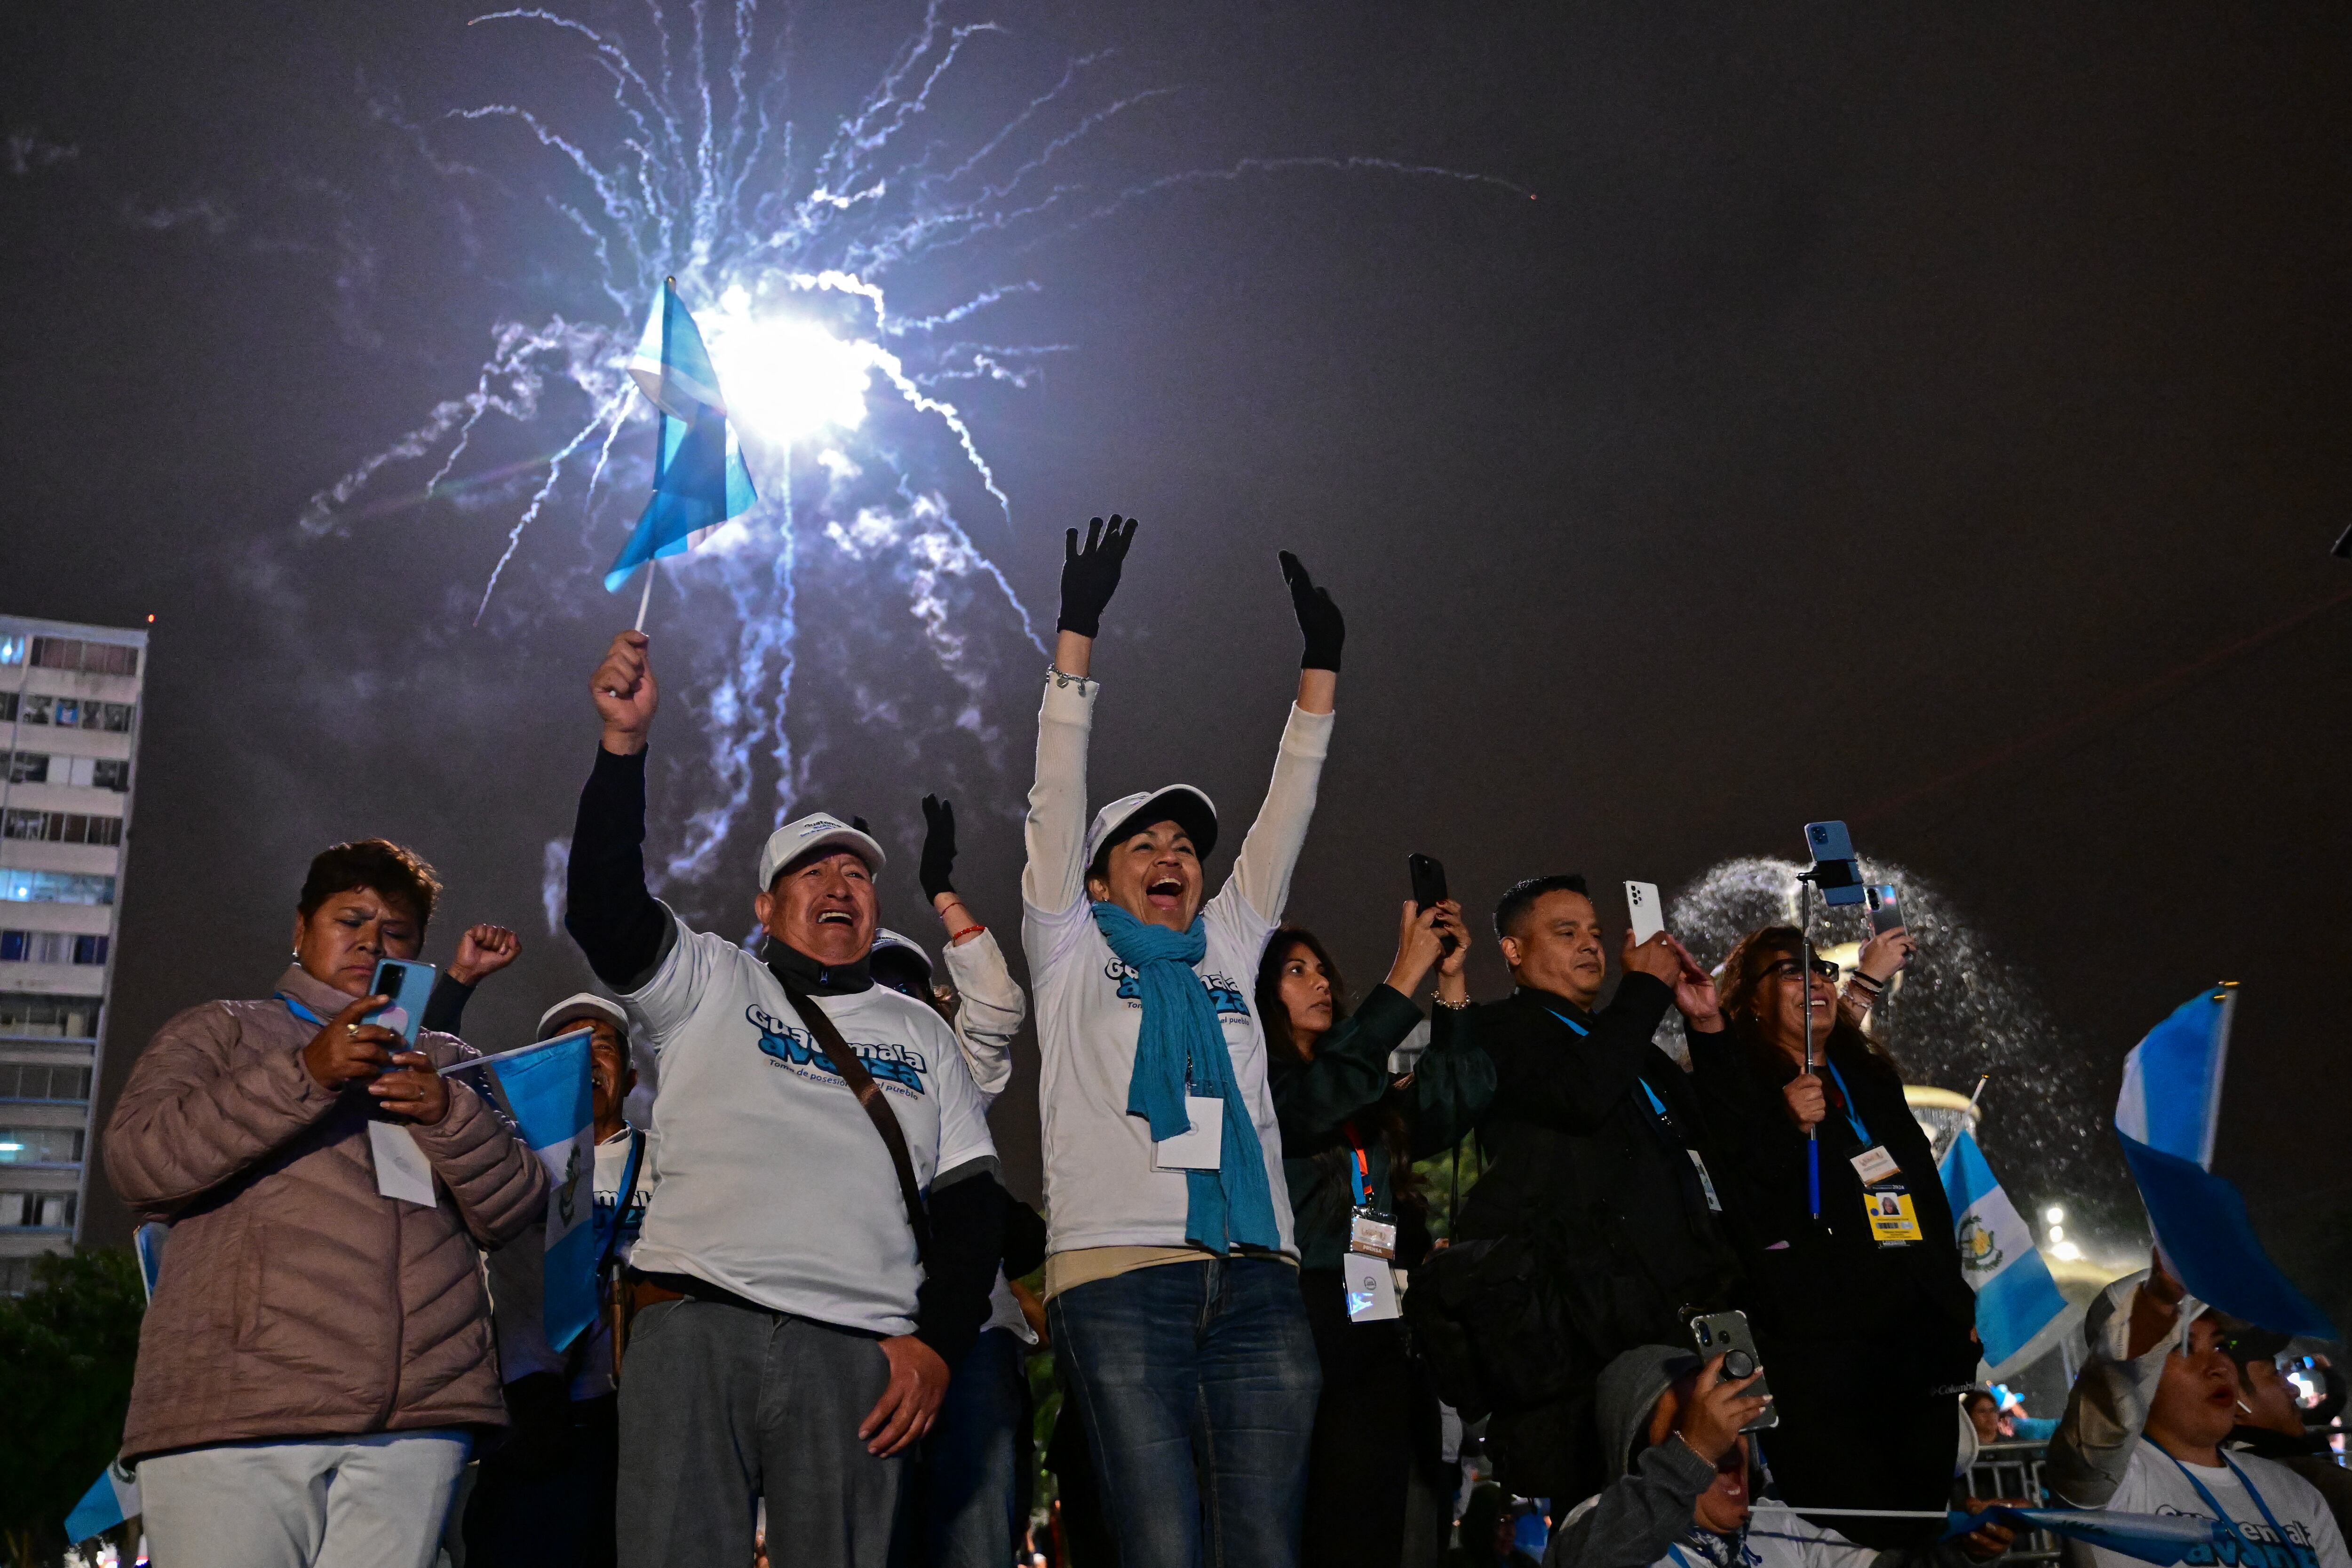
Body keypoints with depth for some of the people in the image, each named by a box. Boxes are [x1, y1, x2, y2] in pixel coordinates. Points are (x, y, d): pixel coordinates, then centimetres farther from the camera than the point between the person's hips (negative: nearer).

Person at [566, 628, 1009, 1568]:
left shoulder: (921, 1032, 21)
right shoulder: (710, 984, 16)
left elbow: (971, 1199, 14)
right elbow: (604, 910, -2)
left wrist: (940, 1342, 1)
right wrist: (624, 742, -12)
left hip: (859, 1350, 2)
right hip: (694, 1323, -1)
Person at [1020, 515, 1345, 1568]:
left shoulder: (1227, 951, 24)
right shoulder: (1072, 955, 15)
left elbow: (1284, 817, 21)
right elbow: (1057, 801, 7)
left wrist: (1319, 669, 17)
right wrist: (1077, 635, 3)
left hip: (1257, 1278, 4)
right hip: (1116, 1274, -3)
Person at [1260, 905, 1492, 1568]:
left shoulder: (1369, 1102, 22)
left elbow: (1454, 1103, 9)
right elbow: (1315, 1102, -17)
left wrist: (1452, 982, 2)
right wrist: (1405, 977, -15)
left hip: (1380, 1335, 6)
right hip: (1303, 1330, -6)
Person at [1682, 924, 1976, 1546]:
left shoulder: (1868, 1074, 17)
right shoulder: (1736, 1081, -3)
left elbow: (1928, 1194, 21)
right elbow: (1758, 1222, -14)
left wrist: (1960, 1308, 20)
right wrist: (1789, 1129, -28)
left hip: (1924, 1344, 6)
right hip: (1823, 1361, -6)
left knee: (1923, 1529, 9)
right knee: (1861, 1538, -6)